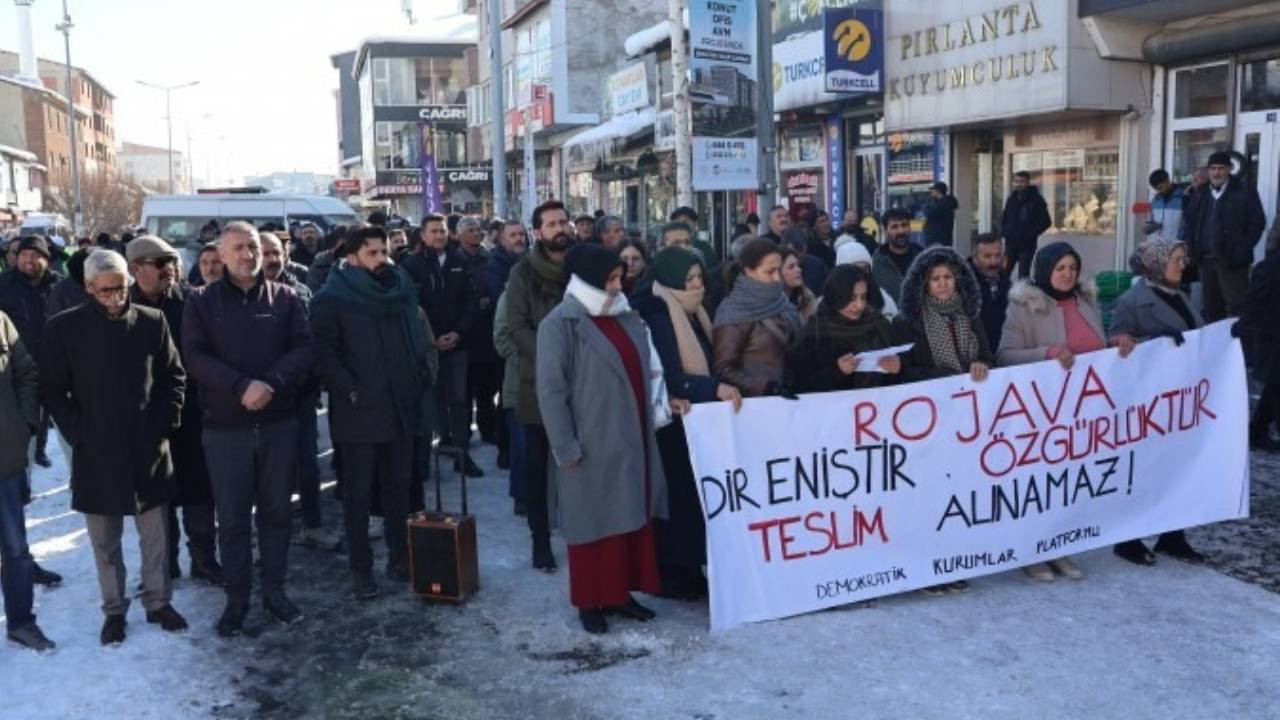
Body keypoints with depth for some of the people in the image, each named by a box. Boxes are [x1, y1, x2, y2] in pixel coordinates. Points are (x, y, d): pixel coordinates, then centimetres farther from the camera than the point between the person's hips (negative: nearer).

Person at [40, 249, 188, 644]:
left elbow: (174, 376, 6)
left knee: (155, 535, 10)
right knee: (105, 541, 11)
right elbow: (51, 389, 0)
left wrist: (165, 422, -3)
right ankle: (114, 609, 26)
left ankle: (159, 601, 26)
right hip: (95, 452, 0)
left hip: (148, 448, 1)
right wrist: (77, 431, -8)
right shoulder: (65, 327, -4)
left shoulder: (152, 321, -1)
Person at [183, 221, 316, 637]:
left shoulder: (285, 298, 4)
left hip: (280, 422, 1)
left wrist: (270, 382, -20)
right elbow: (196, 357, -8)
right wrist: (242, 386, -22)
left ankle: (275, 590, 24)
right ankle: (236, 597, 18)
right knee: (232, 517, 6)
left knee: (276, 510, 11)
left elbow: (305, 348, -4)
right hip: (225, 427, -1)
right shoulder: (201, 303, 2)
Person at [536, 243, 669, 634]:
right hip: (591, 445, -7)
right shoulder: (560, 325, -11)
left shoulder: (626, 318, 10)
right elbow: (551, 390, -13)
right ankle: (589, 602, 18)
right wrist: (565, 447, -16)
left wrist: (647, 425, 10)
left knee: (632, 517, 12)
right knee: (593, 522, 4)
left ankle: (620, 593, 25)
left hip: (630, 440, 7)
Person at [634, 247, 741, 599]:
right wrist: (715, 388, -33)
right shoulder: (658, 318, -15)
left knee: (693, 497, 10)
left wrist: (720, 388, 1)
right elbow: (670, 378, -25)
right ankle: (669, 575, 7)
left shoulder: (693, 316, 13)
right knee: (675, 497, -3)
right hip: (670, 424, -9)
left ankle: (689, 570, 17)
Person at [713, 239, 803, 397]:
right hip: (755, 399, -5)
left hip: (785, 393, 5)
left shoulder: (780, 301, 8)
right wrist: (765, 386, -17)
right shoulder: (734, 313, -8)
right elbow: (723, 369, -10)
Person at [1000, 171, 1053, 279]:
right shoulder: (1012, 198, 11)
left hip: (1027, 244, -5)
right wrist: (1003, 231, 4)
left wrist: (1031, 233, -14)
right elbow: (1004, 217, 21)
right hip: (1010, 243, 5)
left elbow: (1045, 221, -7)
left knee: (1023, 274, -6)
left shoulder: (1036, 199, -5)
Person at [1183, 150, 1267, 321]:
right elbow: (1189, 219, 21)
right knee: (1211, 307, 12)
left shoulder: (1245, 191, -4)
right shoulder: (1201, 193, 11)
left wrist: (1242, 251, -12)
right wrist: (1193, 247, 8)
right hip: (1206, 259, 5)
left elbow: (1257, 223, -5)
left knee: (1237, 308, -7)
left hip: (1232, 260, -5)